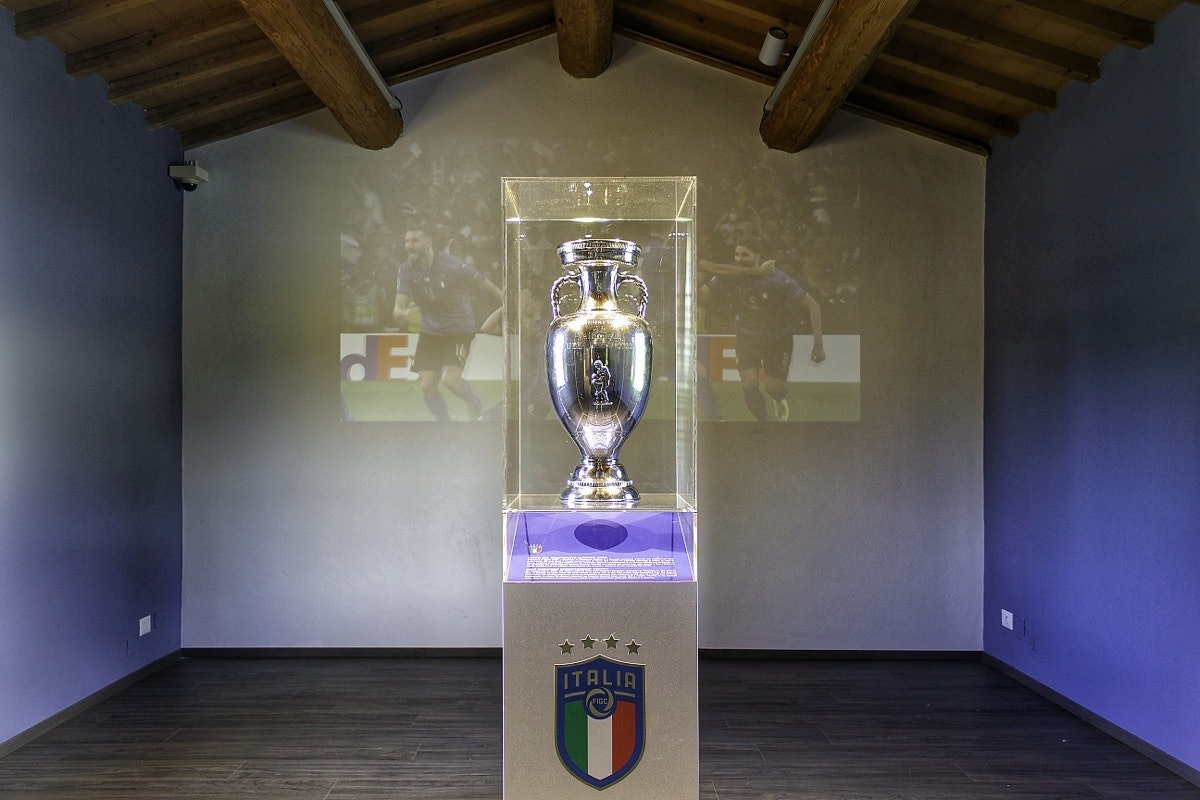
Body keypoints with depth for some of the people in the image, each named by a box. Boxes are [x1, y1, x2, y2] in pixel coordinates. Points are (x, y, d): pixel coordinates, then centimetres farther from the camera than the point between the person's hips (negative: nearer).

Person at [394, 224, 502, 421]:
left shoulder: (451, 264, -18)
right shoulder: (406, 270, -5)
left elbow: (488, 288, -10)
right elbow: (398, 308, -12)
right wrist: (404, 313, -36)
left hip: (460, 329, -5)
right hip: (430, 331, 5)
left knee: (450, 379, -22)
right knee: (427, 386, -1)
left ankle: (475, 404, 10)